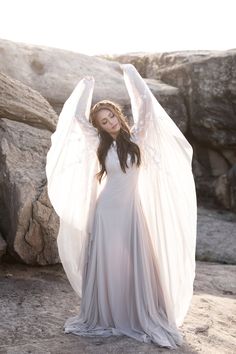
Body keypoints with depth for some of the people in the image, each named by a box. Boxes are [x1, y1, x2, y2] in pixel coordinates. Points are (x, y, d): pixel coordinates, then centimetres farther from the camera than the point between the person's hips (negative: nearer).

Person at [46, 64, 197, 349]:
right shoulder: (99, 143, 3)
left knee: (136, 264, 3)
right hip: (106, 210, 0)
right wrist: (86, 86, 9)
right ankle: (102, 318, 17)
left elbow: (145, 104, -4)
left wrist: (130, 73, 2)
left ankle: (142, 320, 12)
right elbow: (78, 116, 0)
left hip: (132, 210, 0)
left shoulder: (137, 135, 2)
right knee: (105, 264, 5)